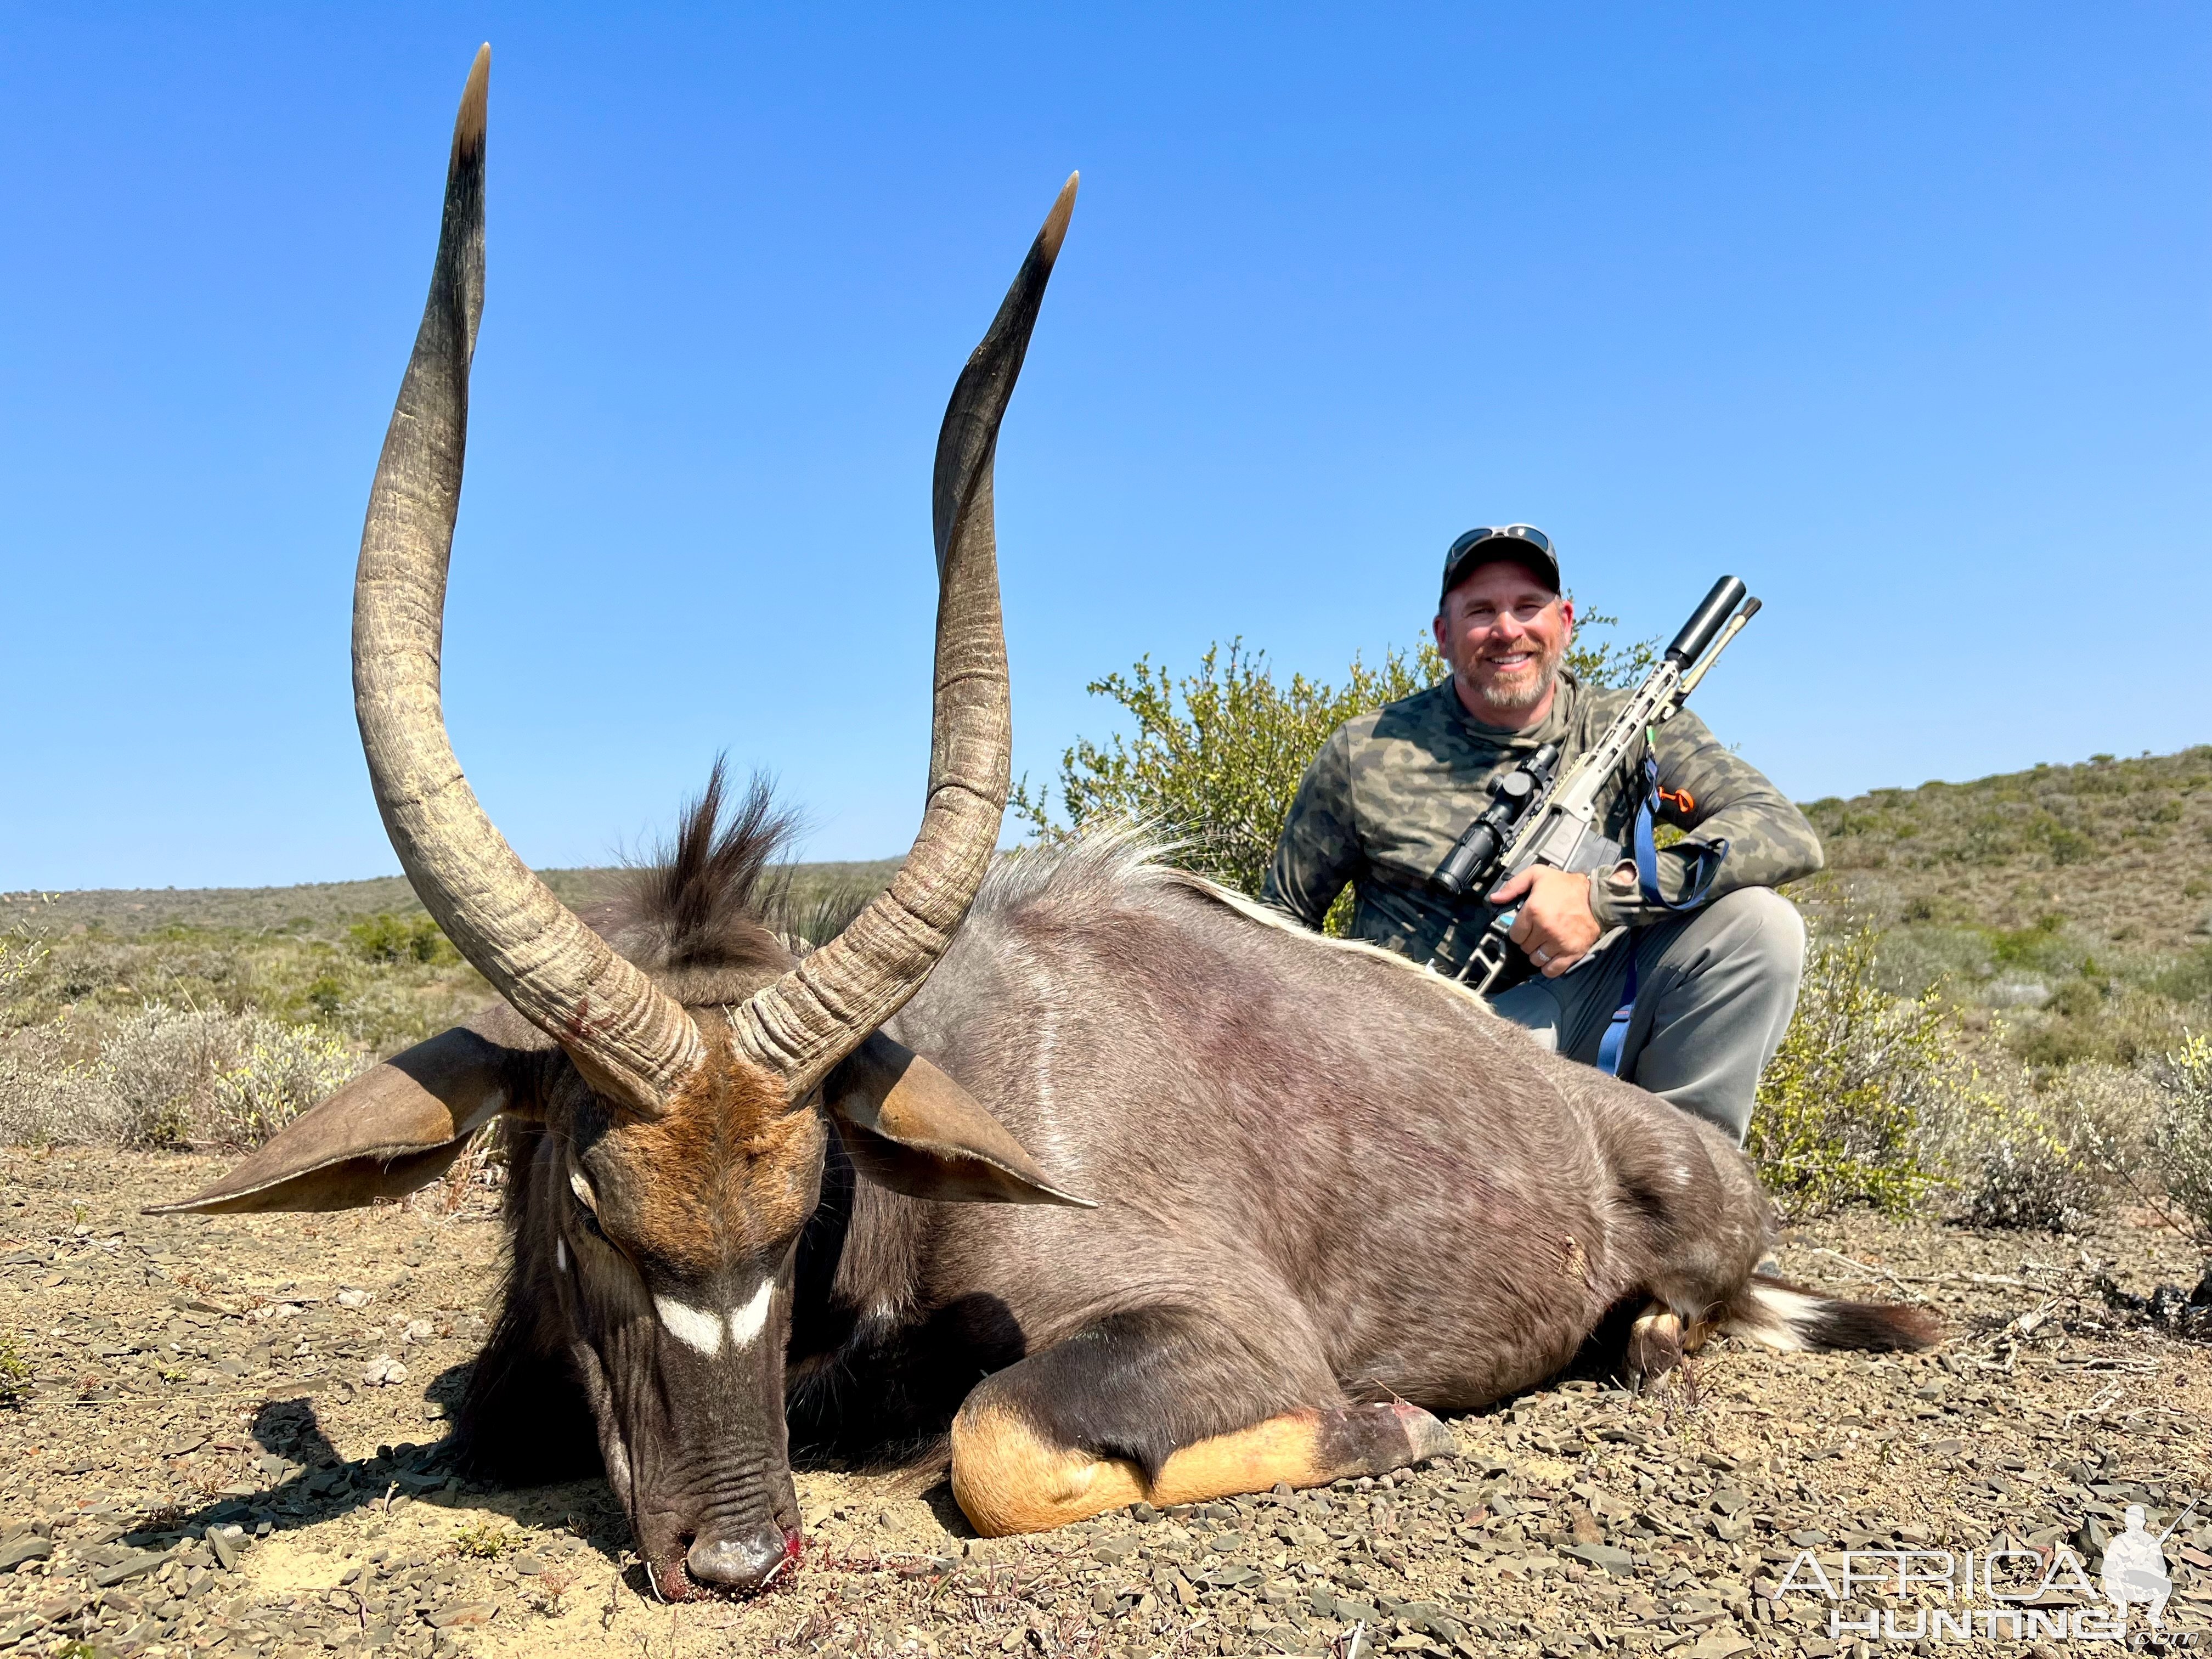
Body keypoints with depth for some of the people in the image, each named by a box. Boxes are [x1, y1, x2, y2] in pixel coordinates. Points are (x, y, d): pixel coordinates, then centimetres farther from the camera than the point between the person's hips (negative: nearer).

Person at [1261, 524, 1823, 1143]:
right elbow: (1284, 913, 12)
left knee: (1758, 919, -18)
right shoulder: (1366, 755, 1)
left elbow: (1789, 834, -10)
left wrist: (1601, 897, -23)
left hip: (1583, 1010, 3)